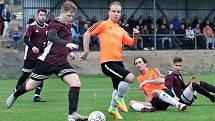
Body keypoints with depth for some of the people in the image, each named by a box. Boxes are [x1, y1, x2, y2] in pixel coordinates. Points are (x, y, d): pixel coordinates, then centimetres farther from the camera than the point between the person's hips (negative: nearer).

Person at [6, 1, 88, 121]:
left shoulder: (67, 25, 9)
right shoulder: (56, 23, -15)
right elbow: (51, 37, -37)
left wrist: (69, 52, 18)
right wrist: (66, 44, -50)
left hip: (62, 62, 6)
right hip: (47, 61, -6)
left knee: (76, 83, -16)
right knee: (31, 86, 10)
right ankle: (15, 95, 42)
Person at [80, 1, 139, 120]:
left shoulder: (121, 30, 17)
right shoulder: (103, 24, -3)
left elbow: (131, 43, 14)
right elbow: (87, 33, -5)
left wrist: (135, 36, -7)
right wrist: (86, 51, -9)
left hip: (118, 62, 8)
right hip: (107, 62, -8)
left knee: (119, 88, 16)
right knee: (130, 78, -23)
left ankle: (113, 108, 40)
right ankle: (119, 98, 0)